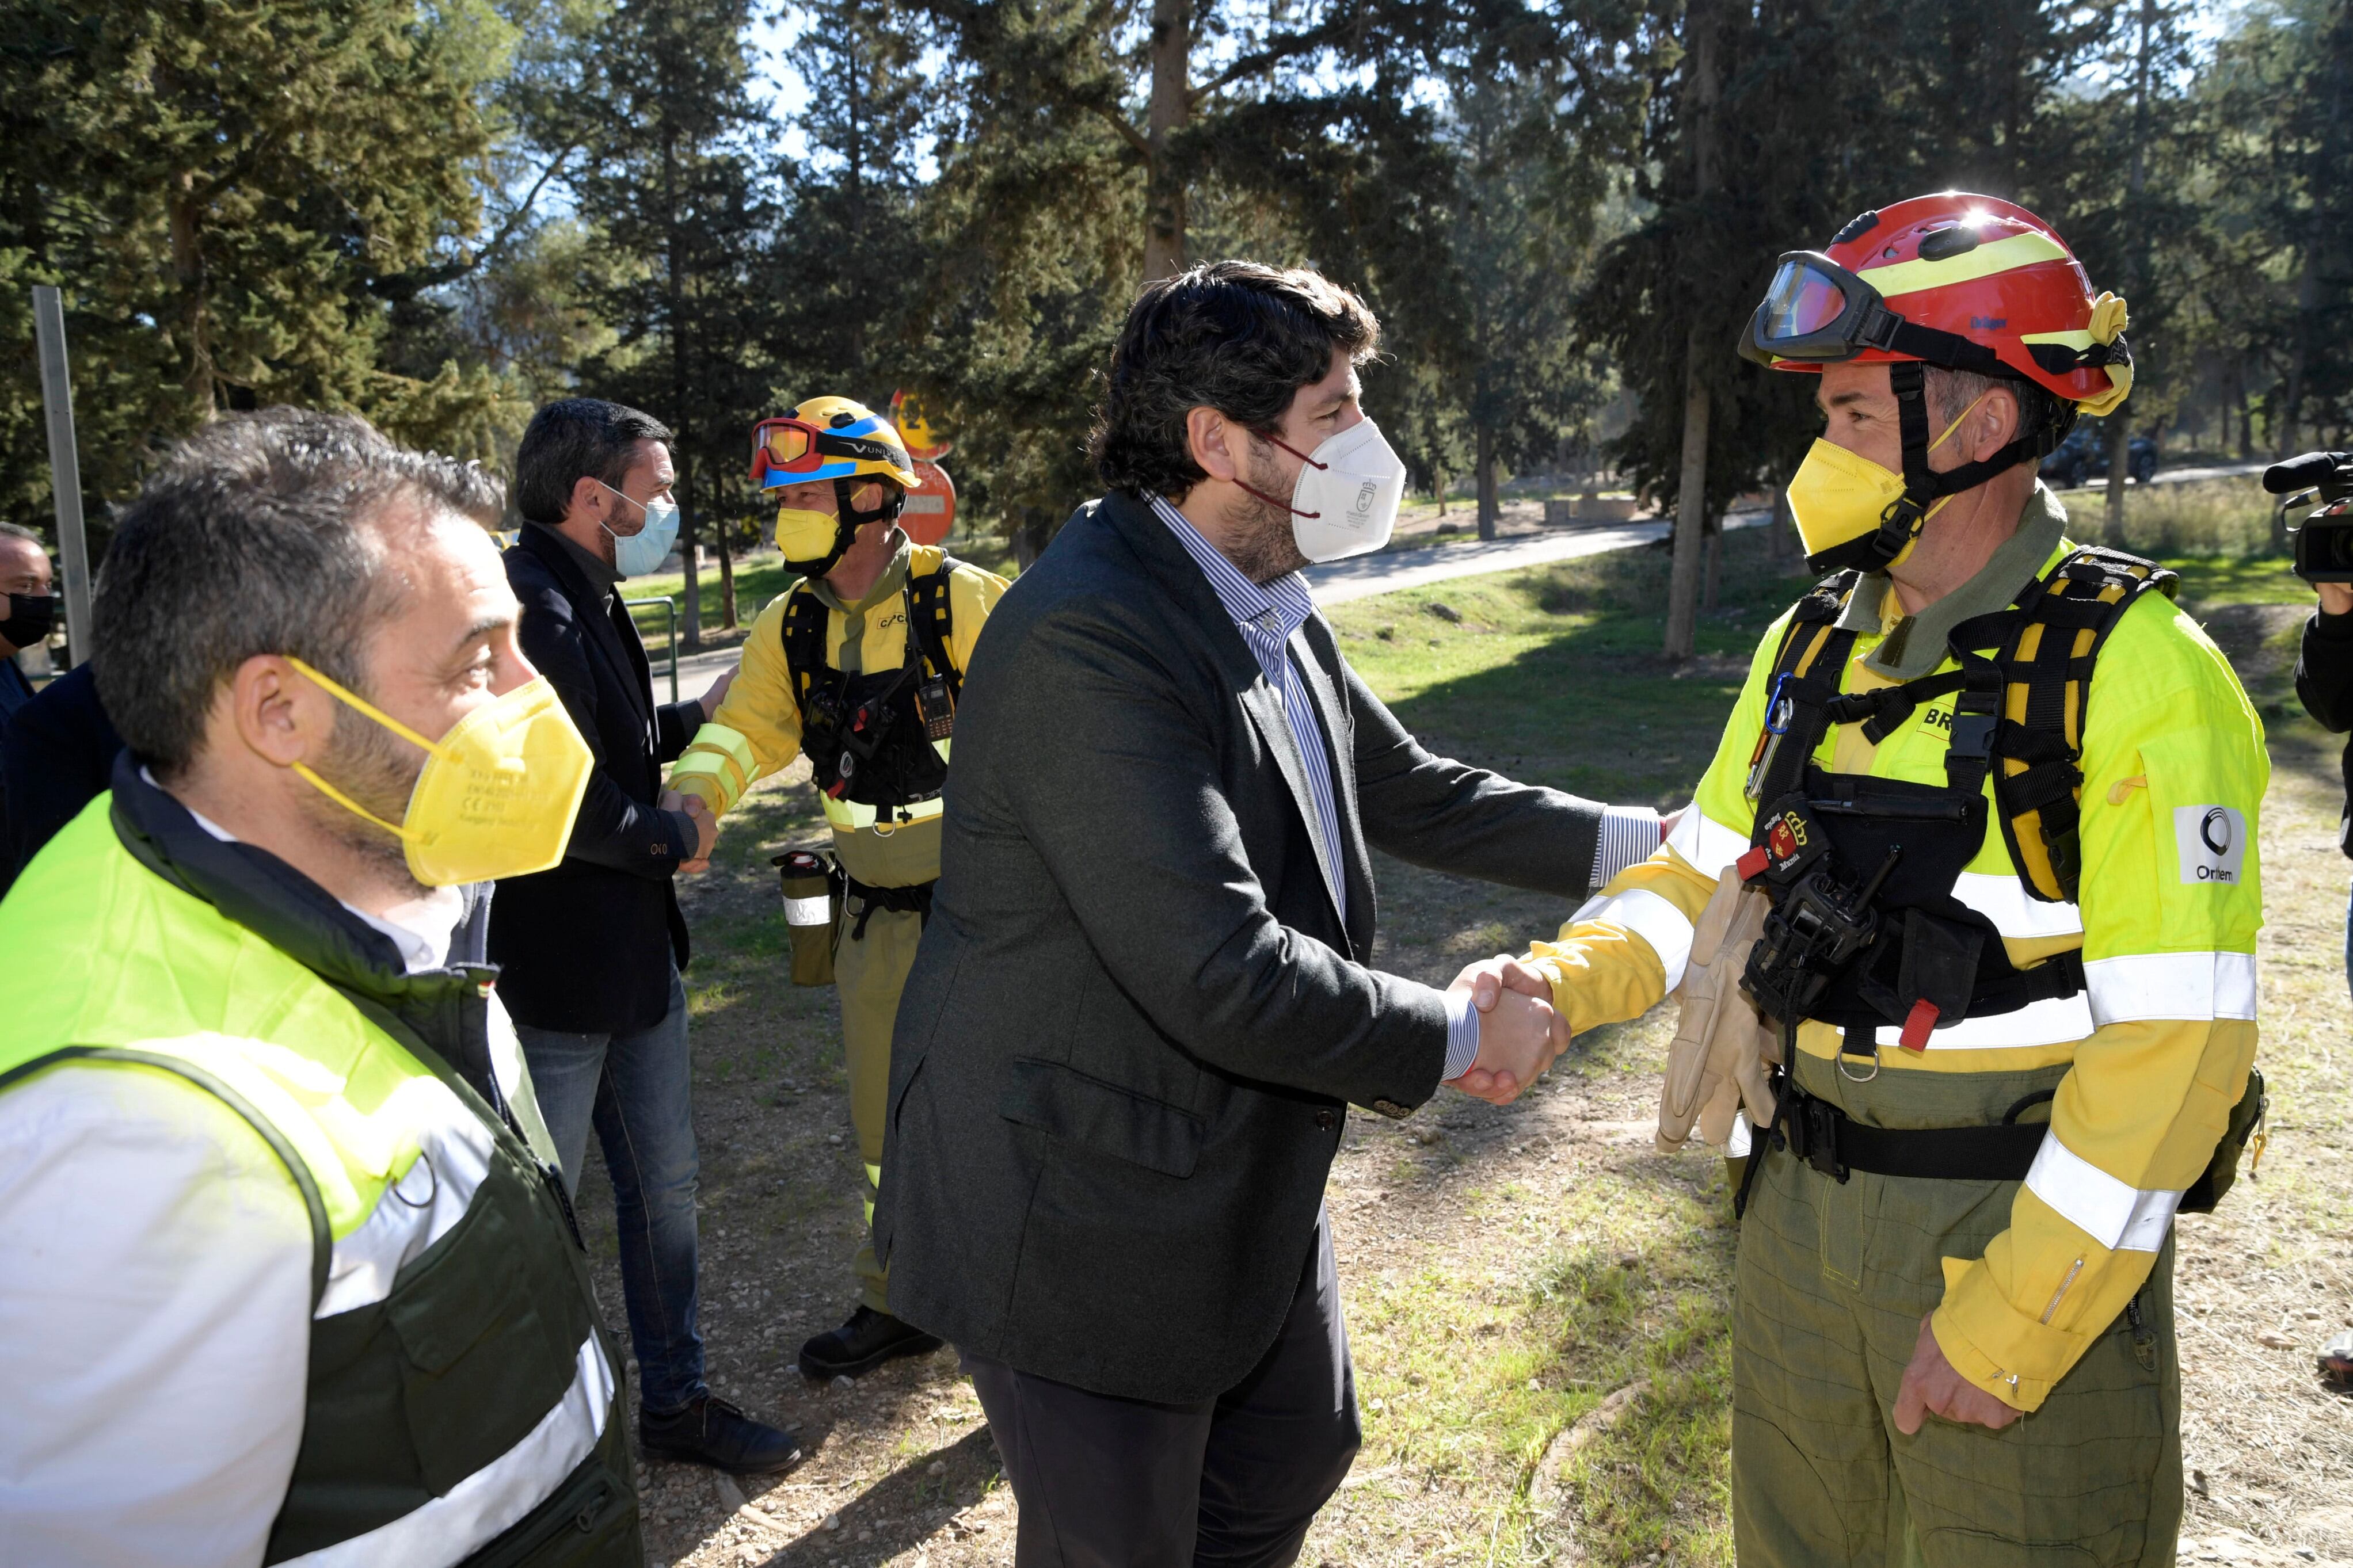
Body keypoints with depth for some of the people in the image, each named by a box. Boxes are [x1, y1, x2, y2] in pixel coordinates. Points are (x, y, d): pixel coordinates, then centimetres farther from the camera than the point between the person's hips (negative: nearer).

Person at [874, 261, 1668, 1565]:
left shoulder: (1268, 616, 4)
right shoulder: (1088, 637, -29)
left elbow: (1408, 793, 15)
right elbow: (1221, 975, -33)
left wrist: (1652, 841, 10)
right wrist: (1461, 1034, -18)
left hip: (1246, 1193, 10)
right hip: (1083, 1222, -9)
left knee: (1298, 1453, 27)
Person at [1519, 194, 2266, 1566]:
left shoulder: (2137, 673, -17)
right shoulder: (1813, 645, 3)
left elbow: (2173, 1041, -19)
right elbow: (1712, 867, 9)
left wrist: (2009, 1324, -19)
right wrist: (1560, 984, -9)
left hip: (2028, 1237, -6)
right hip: (1801, 1208, 6)